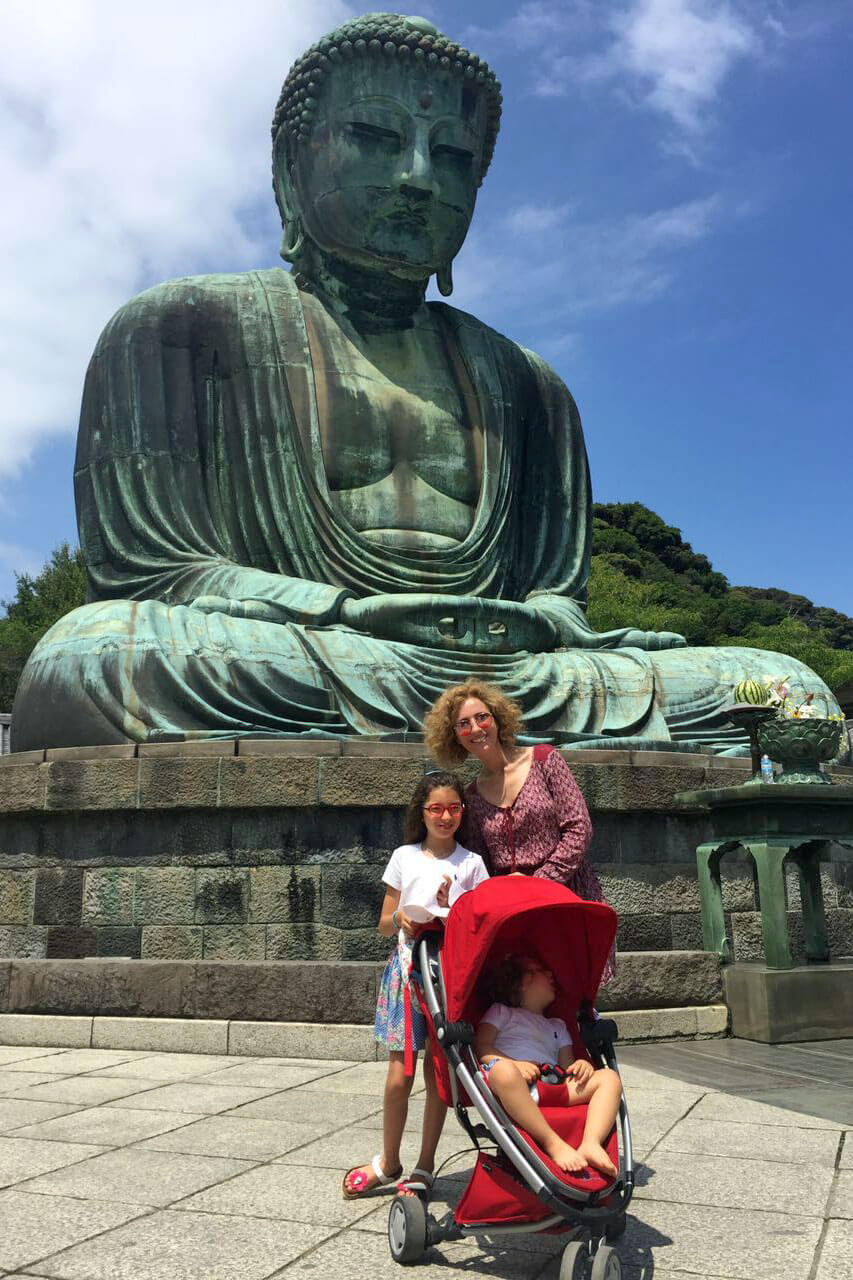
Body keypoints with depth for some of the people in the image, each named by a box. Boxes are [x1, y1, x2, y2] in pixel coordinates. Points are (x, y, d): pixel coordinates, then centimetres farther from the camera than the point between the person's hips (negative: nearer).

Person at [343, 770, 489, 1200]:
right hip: (407, 966, 0)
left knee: (438, 1072, 5)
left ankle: (425, 1167, 21)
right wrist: (399, 918, -12)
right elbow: (384, 925, 10)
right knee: (399, 1075, 0)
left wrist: (451, 912, -13)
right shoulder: (404, 857, 6)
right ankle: (388, 1162, 21)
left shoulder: (470, 863, 4)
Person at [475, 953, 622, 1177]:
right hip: (512, 1090, -5)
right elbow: (481, 1046, 6)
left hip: (552, 1087, 5)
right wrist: (515, 1065, -13)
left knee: (609, 1077, -11)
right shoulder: (501, 1012, 23)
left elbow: (567, 1065, 26)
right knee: (503, 1070, -41)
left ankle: (591, 1143, -34)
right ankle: (553, 1144, -39)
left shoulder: (557, 1026, 37)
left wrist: (582, 1065, 1)